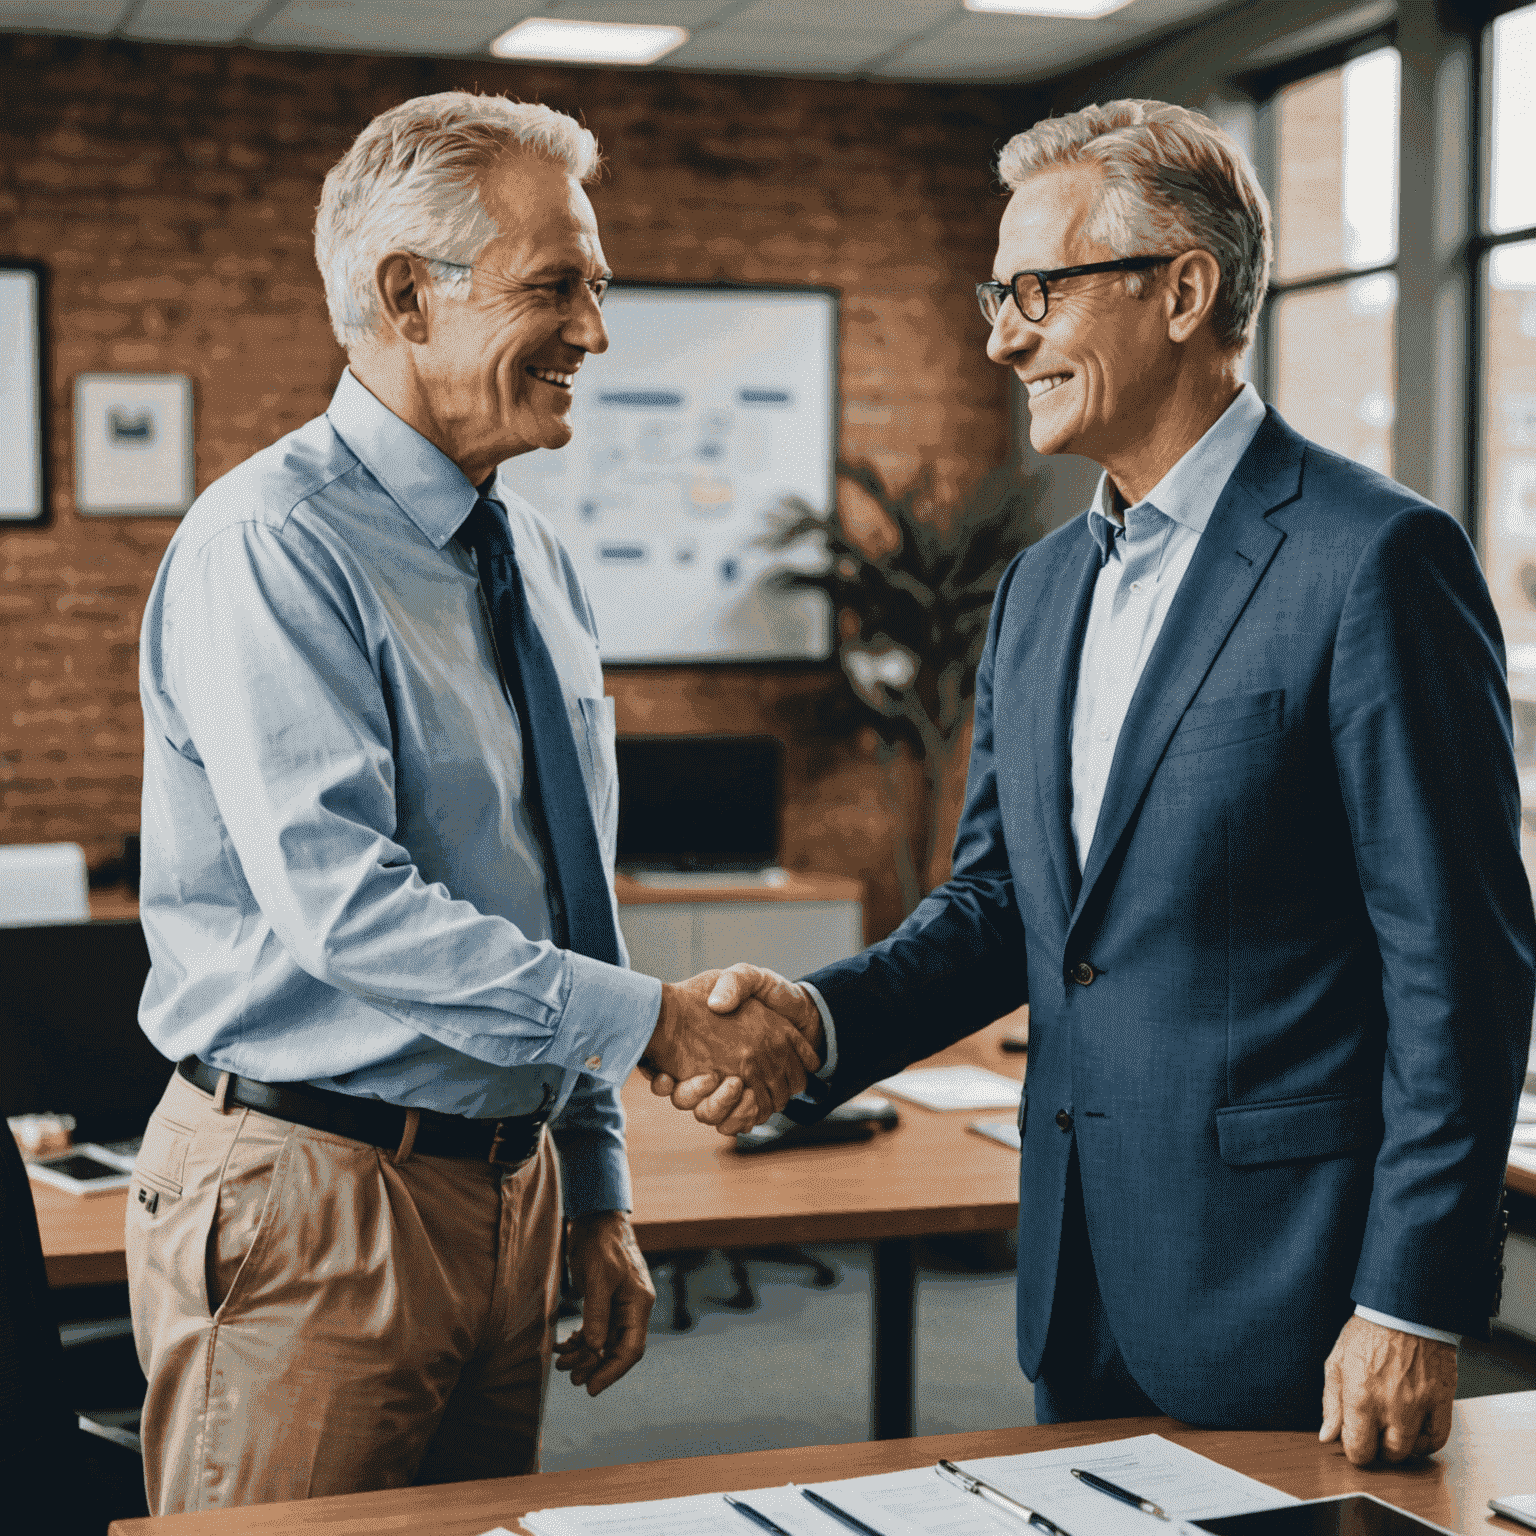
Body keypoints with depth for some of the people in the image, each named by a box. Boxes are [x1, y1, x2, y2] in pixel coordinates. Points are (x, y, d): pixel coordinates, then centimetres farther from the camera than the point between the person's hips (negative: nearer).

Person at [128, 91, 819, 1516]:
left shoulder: (533, 557, 11)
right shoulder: (270, 544, -15)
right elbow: (342, 905, -25)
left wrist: (598, 1198, 16)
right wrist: (652, 1019, -24)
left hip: (509, 1185, 8)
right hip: (314, 1197, -7)